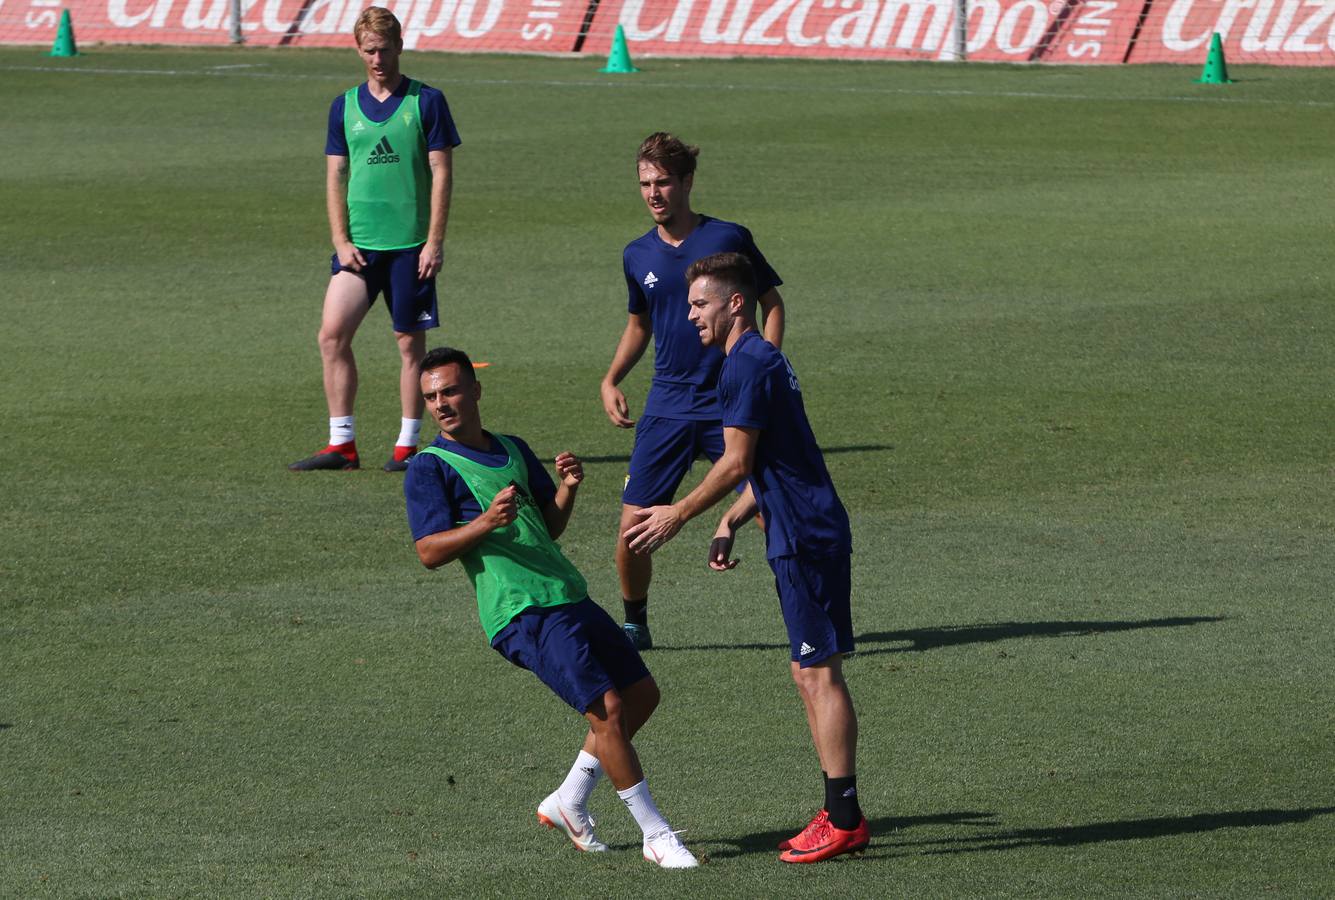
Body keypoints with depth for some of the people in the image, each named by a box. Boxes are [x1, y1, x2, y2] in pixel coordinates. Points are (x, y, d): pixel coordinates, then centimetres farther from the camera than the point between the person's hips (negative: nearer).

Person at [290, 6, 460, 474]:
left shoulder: (426, 102, -1)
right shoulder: (345, 106, 8)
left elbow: (442, 172, -2)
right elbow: (335, 177, 10)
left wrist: (435, 241, -9)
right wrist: (341, 240, -1)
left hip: (411, 243, -3)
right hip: (359, 243, 3)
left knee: (410, 340, 2)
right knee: (333, 333, -6)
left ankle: (407, 445, 11)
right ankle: (342, 444, 0)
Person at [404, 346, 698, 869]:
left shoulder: (513, 450, 18)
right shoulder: (430, 469, -3)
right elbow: (429, 552, -11)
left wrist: (567, 487, 2)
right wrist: (486, 522, -26)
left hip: (569, 596, 8)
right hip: (523, 613, -8)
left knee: (642, 694, 12)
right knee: (608, 709, -16)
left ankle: (569, 804, 22)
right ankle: (656, 835, -7)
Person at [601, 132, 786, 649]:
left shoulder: (728, 238, -5)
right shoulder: (638, 256, 6)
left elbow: (771, 302, 5)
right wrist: (611, 380, 8)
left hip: (731, 404, -3)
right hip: (666, 407, 3)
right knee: (633, 527, -4)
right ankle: (635, 624, 16)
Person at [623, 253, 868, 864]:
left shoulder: (746, 365, -13)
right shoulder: (761, 360, 19)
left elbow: (736, 463, -15)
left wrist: (679, 515, -5)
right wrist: (728, 525, 18)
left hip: (806, 538, -10)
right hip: (806, 534, 10)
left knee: (819, 672, -8)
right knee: (811, 674, 12)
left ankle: (844, 819, -8)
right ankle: (840, 815, 14)